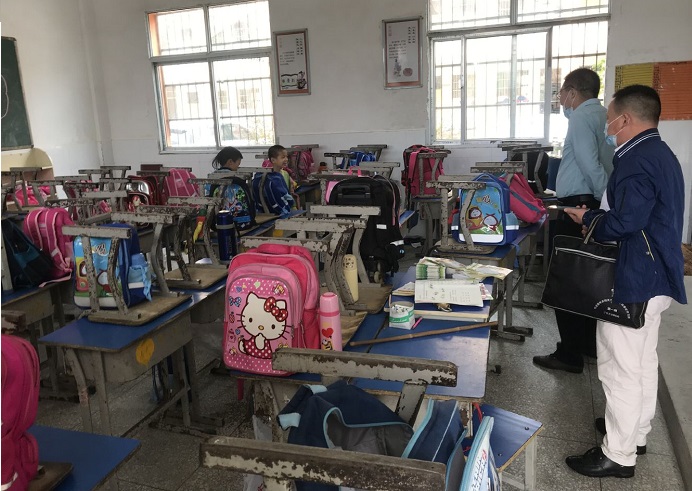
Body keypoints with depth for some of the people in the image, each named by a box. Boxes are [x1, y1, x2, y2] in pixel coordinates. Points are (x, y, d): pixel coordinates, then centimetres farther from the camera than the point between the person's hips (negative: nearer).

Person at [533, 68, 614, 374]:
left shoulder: (581, 118, -13)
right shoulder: (603, 115, 15)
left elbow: (589, 163, -23)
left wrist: (604, 194, -14)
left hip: (575, 210, -10)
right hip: (594, 208, 10)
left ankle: (569, 355, 3)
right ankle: (591, 343, 30)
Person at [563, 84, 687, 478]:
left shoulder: (637, 161, -20)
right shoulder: (661, 154, 13)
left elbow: (624, 223, -26)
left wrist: (587, 220, -9)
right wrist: (597, 216, 9)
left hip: (633, 281, -11)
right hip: (655, 277, 11)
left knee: (620, 367, -1)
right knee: (644, 361, 20)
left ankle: (618, 455, 11)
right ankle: (637, 433, 36)